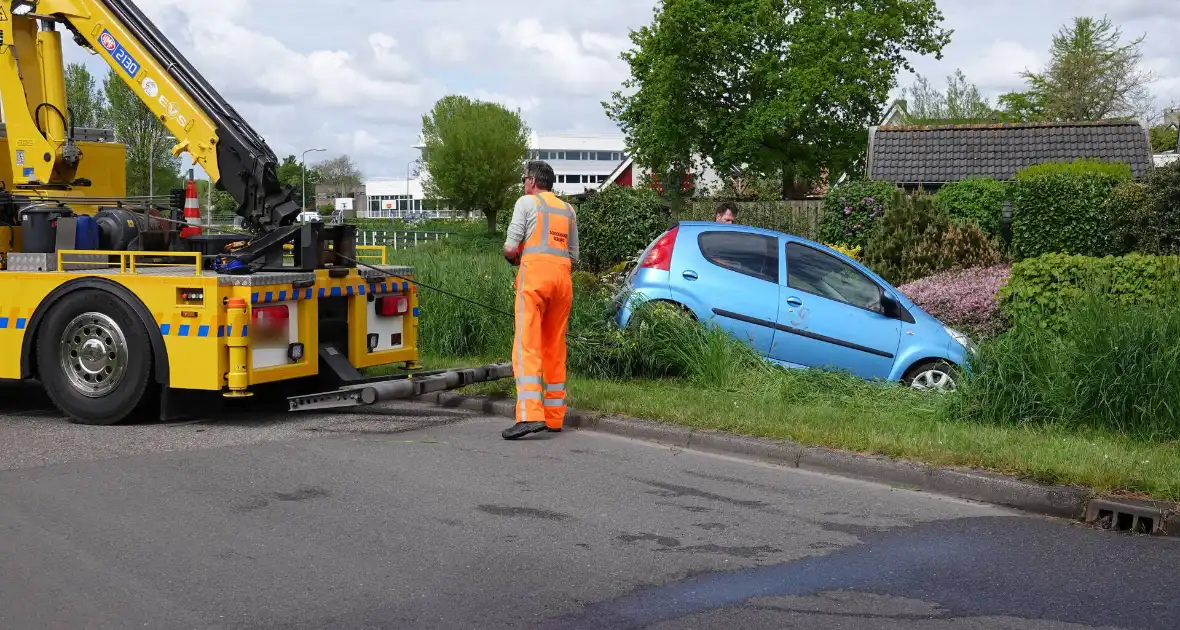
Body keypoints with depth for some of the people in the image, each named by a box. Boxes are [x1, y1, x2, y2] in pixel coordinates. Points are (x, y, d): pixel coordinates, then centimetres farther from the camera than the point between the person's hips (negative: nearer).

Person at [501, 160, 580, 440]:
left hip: (534, 273, -6)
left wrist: (513, 258, 19)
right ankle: (554, 417, 13)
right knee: (555, 348, 10)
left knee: (527, 346, -12)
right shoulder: (568, 210, 23)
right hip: (563, 276, 6)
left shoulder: (527, 202, 6)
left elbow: (510, 248, -1)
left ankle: (530, 415, -25)